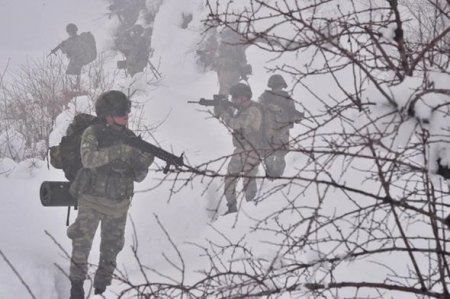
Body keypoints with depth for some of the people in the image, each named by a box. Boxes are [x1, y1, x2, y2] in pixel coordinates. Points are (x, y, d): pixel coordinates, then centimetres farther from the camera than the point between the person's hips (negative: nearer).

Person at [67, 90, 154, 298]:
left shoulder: (130, 137, 1)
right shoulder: (92, 133, -10)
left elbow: (137, 176, 3)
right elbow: (88, 159, -30)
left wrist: (143, 163, -20)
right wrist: (118, 150, -38)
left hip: (119, 203, 4)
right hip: (92, 199, -4)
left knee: (112, 247, 12)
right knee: (82, 241, -10)